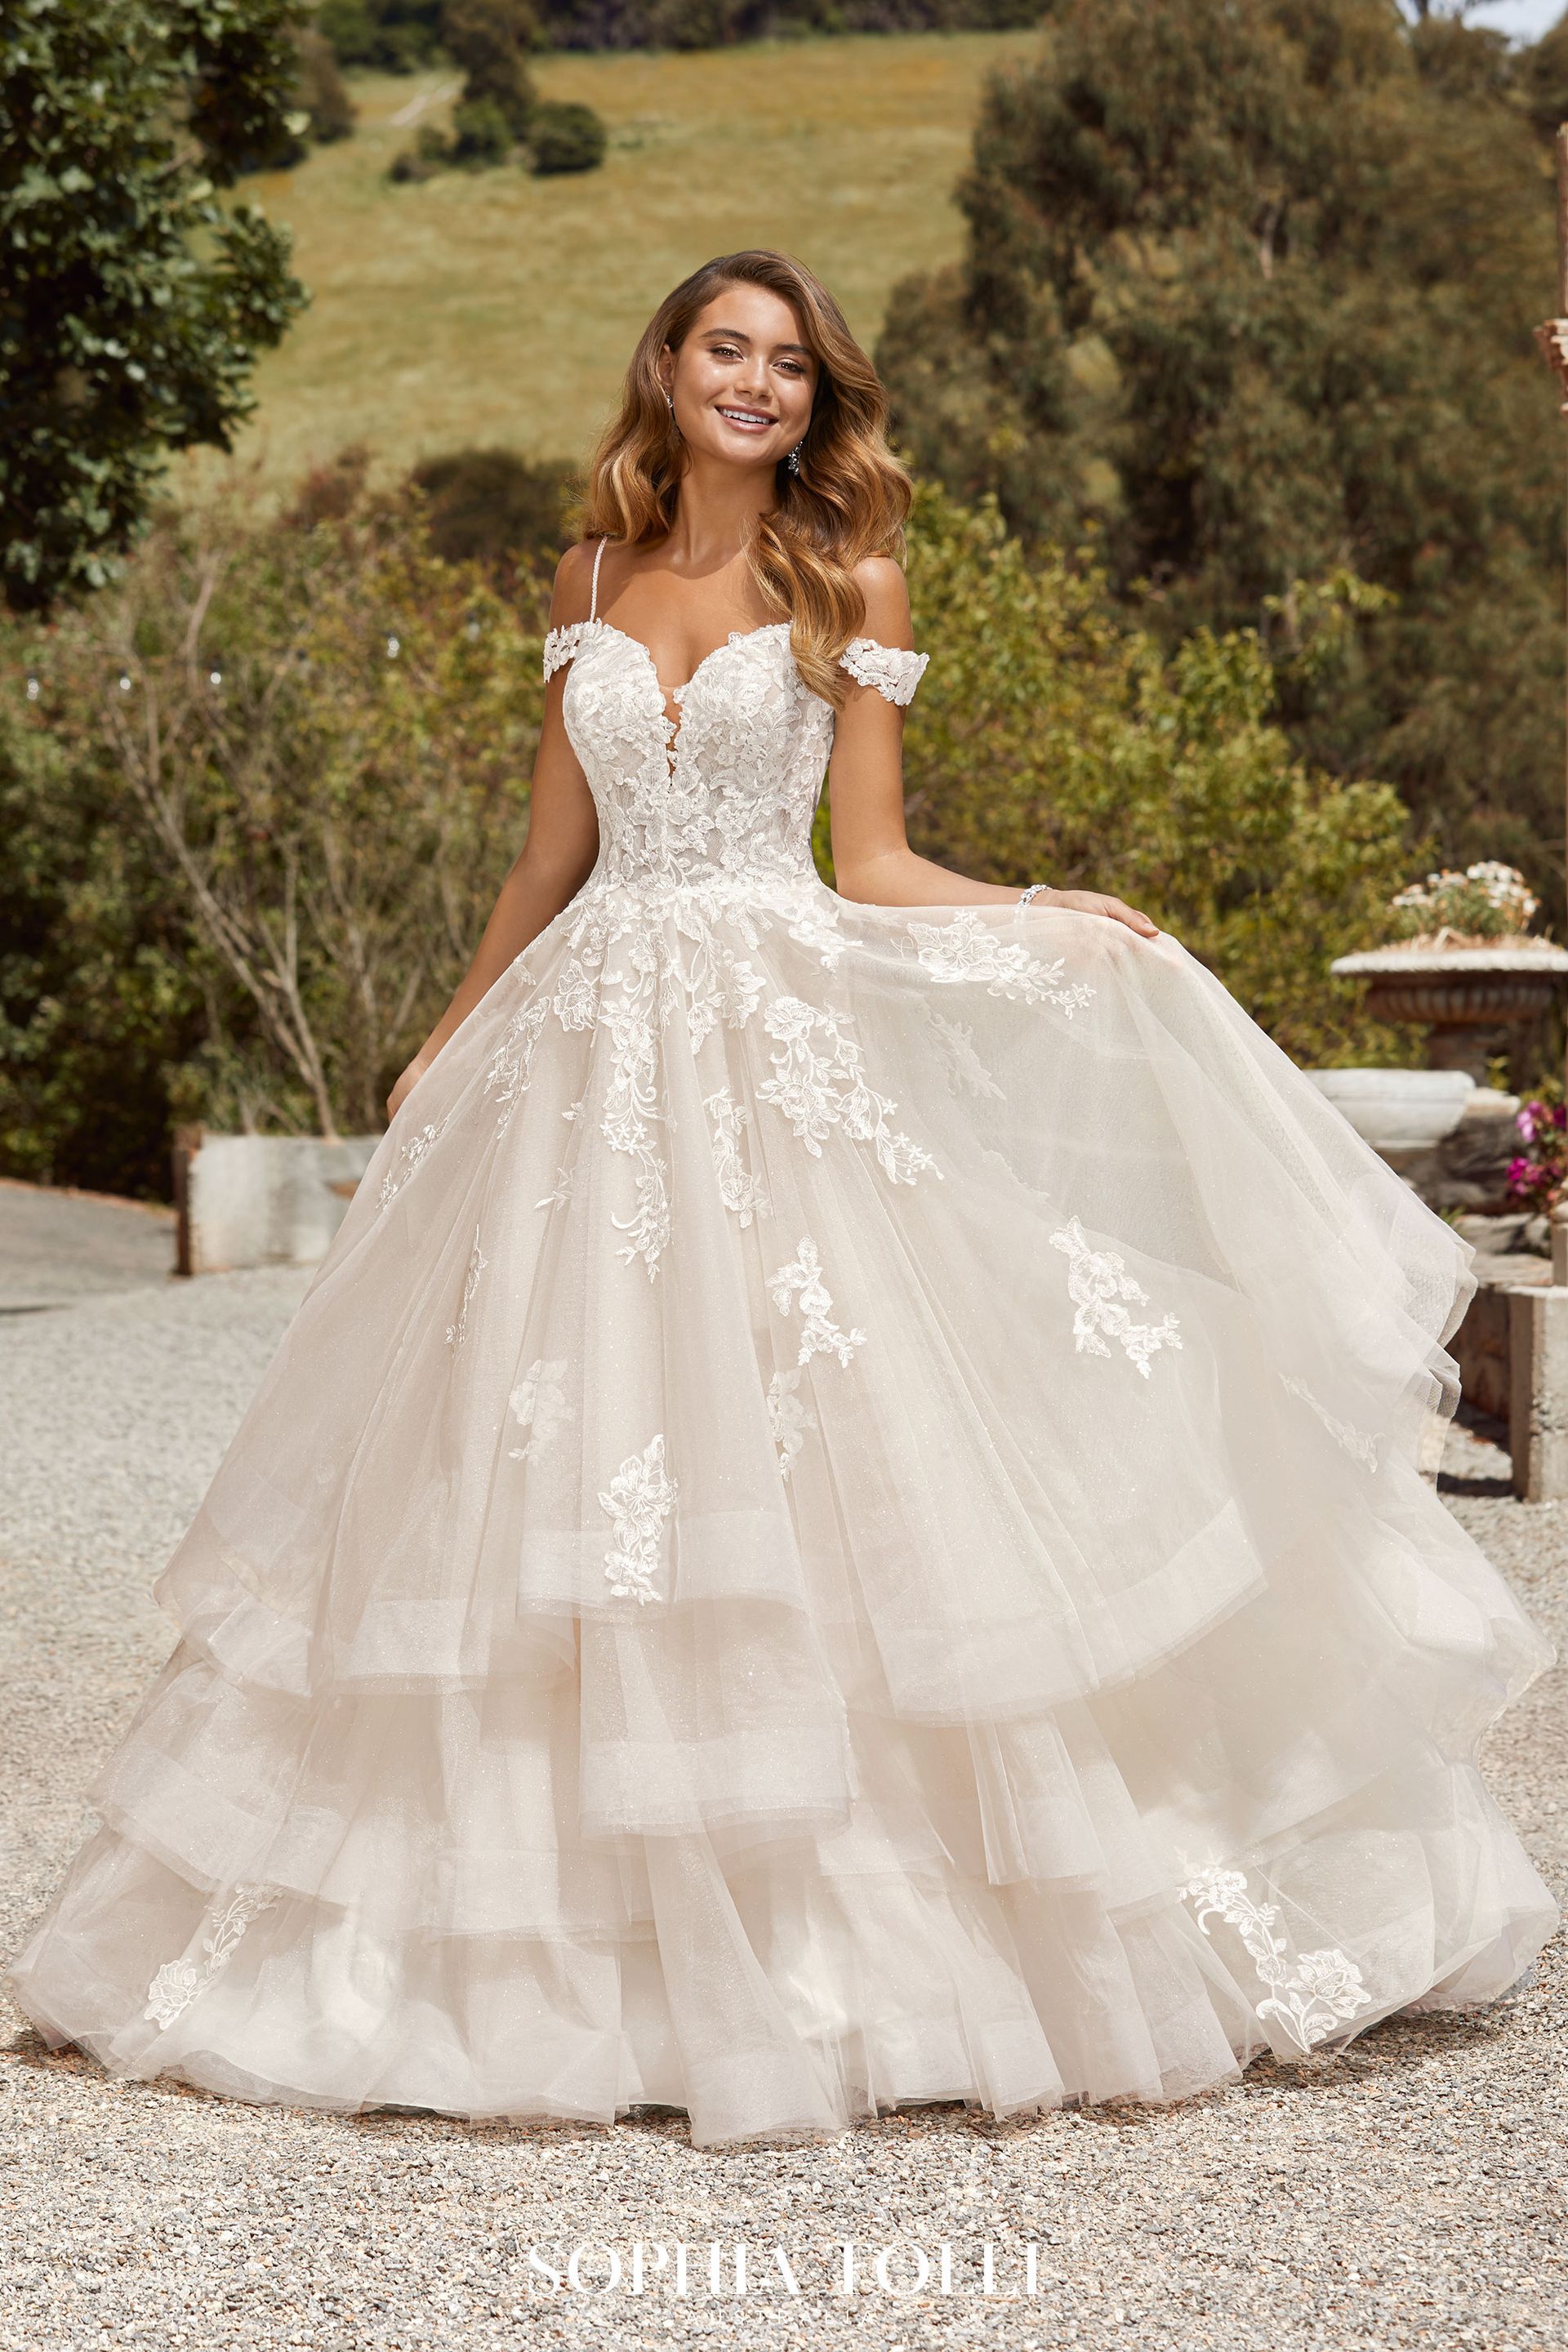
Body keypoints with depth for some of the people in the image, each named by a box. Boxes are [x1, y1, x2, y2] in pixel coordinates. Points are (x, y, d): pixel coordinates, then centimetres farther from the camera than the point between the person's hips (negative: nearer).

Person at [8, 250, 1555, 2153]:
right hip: (587, 1047, 3)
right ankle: (592, 1926, 11)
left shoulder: (851, 582, 4)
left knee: (808, 1473, -7)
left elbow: (872, 864, 3)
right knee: (557, 1476, 0)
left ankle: (846, 1934, 2)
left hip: (782, 1045, -3)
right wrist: (444, 1050, 23)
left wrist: (1050, 918, -12)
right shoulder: (592, 582, 12)